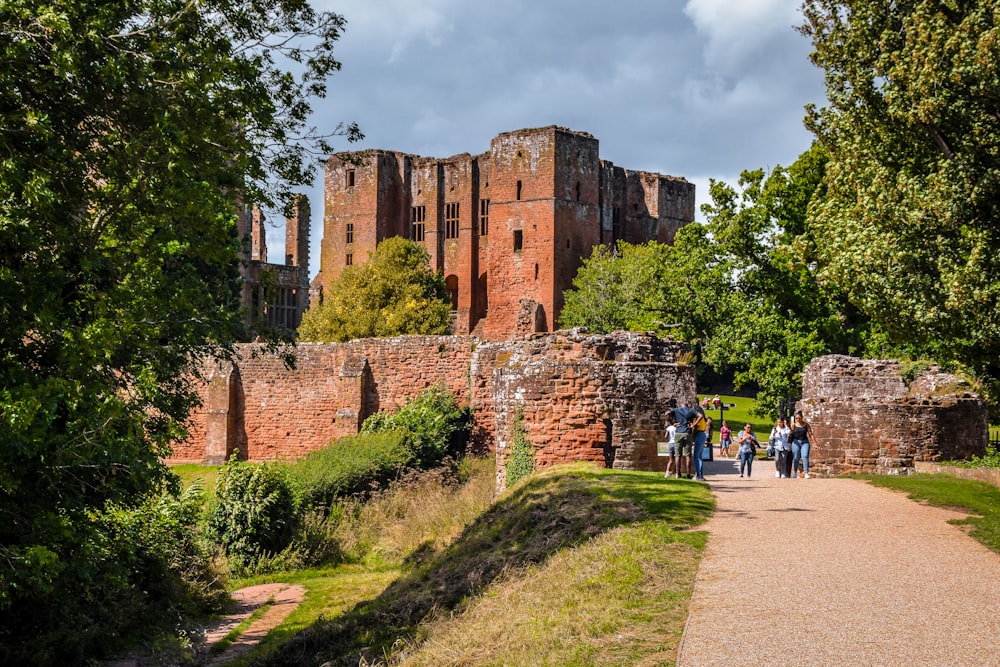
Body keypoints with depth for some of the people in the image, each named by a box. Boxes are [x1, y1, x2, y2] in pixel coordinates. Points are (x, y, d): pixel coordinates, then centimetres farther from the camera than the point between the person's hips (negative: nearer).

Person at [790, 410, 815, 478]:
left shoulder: (806, 425, 5)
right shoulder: (793, 425, 3)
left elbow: (810, 434, 4)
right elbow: (790, 434, 5)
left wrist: (814, 444, 1)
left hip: (805, 442, 0)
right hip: (796, 442, 0)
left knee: (805, 457, -14)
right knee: (796, 458, 4)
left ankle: (806, 473, -20)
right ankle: (795, 473, 18)